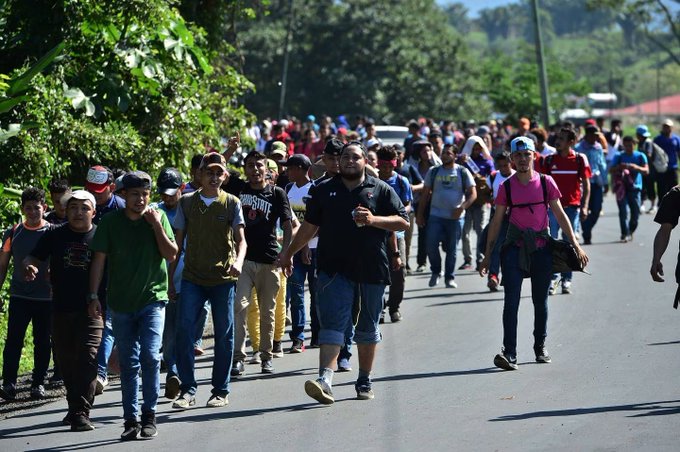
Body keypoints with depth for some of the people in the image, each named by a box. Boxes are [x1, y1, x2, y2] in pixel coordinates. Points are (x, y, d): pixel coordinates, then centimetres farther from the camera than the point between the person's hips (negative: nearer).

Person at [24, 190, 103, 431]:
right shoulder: (54, 236, 6)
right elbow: (33, 258, 5)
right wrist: (30, 266, -18)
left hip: (91, 310, -3)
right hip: (61, 309, 3)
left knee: (87, 359, -14)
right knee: (65, 361, 12)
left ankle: (81, 414, -17)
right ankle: (75, 407, 30)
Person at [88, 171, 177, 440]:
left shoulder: (158, 217, 0)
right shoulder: (111, 222, 0)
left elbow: (171, 255, -4)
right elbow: (99, 259, 1)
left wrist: (156, 225, -14)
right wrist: (93, 296, -4)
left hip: (152, 299, -1)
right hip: (121, 303, 1)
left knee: (150, 355, -15)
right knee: (128, 364, 5)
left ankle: (149, 415, -4)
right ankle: (131, 420, 11)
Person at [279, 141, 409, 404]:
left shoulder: (380, 190, 6)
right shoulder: (324, 190, 11)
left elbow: (403, 222, 1)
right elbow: (310, 226, 20)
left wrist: (374, 220, -14)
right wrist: (289, 252, 21)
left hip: (372, 271, 0)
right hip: (335, 270, 0)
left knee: (367, 328, 11)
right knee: (332, 325, -12)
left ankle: (364, 382, 23)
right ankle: (325, 379, -24)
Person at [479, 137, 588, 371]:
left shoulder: (545, 183, 2)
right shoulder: (507, 187, 2)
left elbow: (560, 215, 6)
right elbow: (497, 221, 7)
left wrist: (576, 246, 2)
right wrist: (487, 255, 6)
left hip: (541, 247, 1)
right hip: (514, 248, -1)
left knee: (540, 300, 11)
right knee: (511, 301, -12)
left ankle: (540, 347, 29)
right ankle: (509, 353, -17)